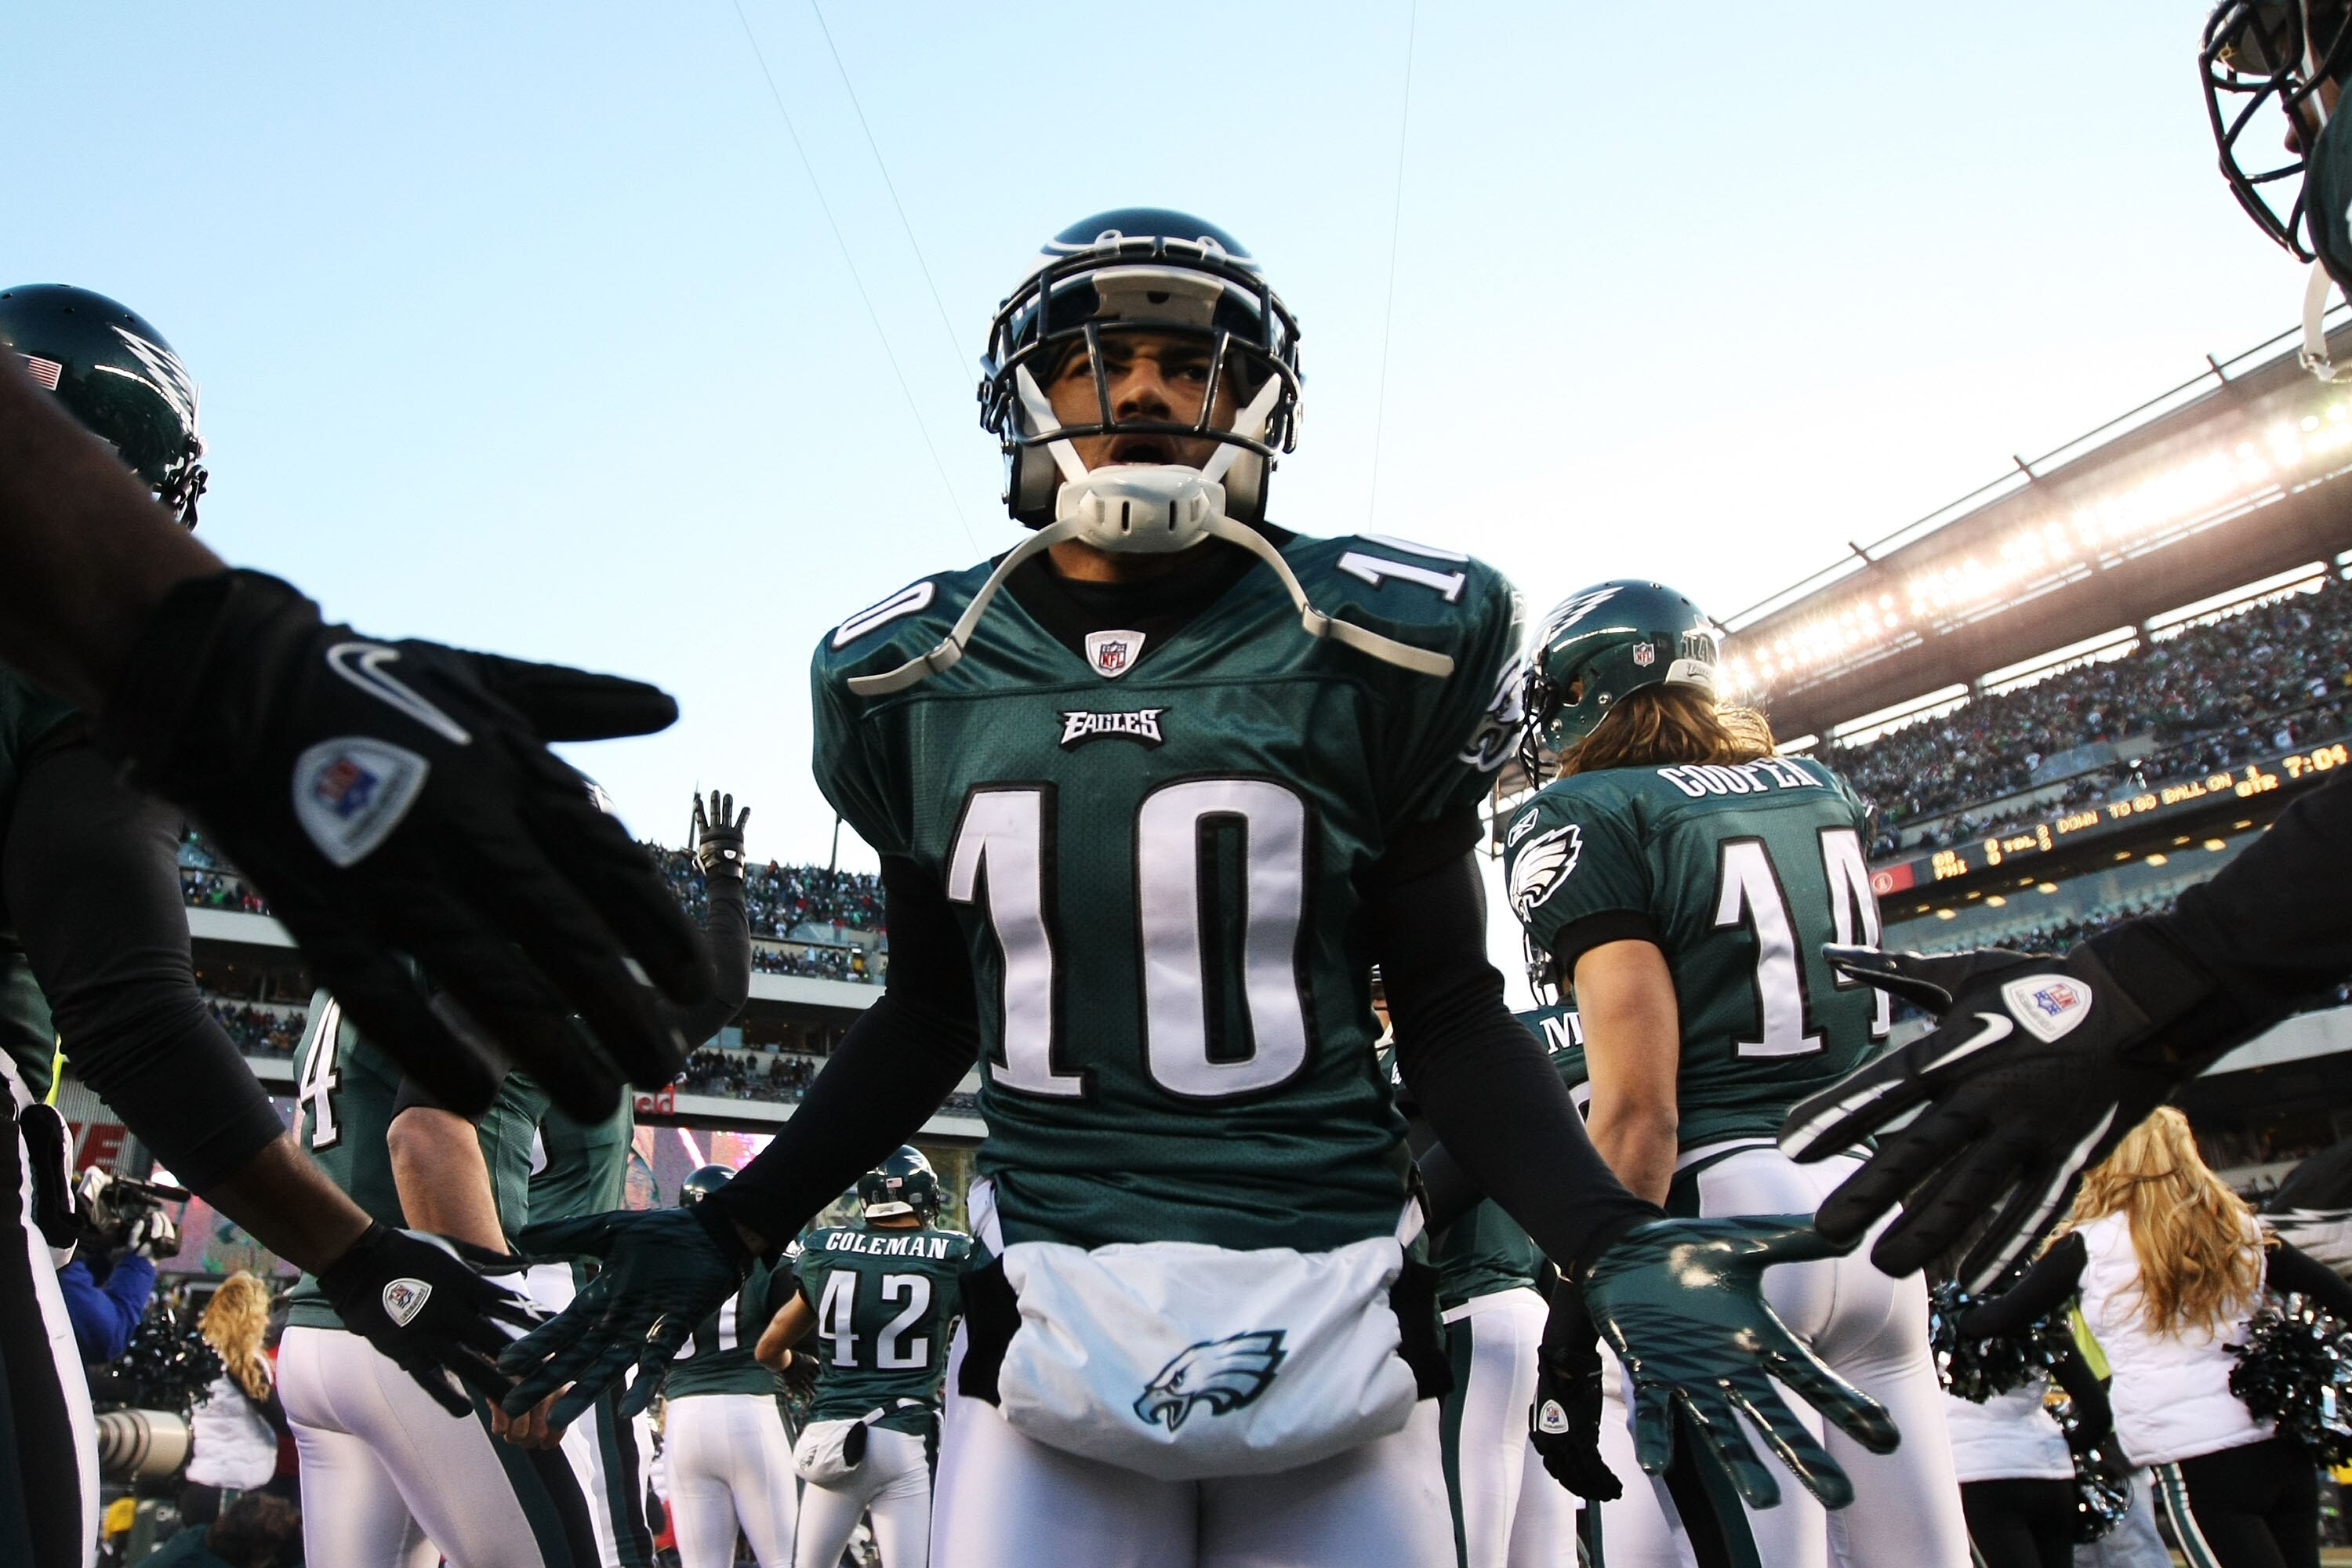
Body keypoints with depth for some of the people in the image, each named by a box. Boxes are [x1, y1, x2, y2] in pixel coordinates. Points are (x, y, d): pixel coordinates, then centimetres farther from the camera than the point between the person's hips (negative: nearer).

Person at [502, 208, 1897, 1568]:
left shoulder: (1378, 648, -4)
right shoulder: (913, 682, 4)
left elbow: (1448, 1012, 2)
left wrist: (1614, 1243, -11)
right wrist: (729, 1234, 7)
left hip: (1332, 1315, -1)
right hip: (1048, 1329, 1)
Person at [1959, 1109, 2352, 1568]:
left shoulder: (2090, 1245, -3)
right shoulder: (2241, 1228, 9)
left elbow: (2007, 1316, 4)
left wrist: (1950, 1318, 20)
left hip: (2197, 1461, -5)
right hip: (2285, 1446, 5)